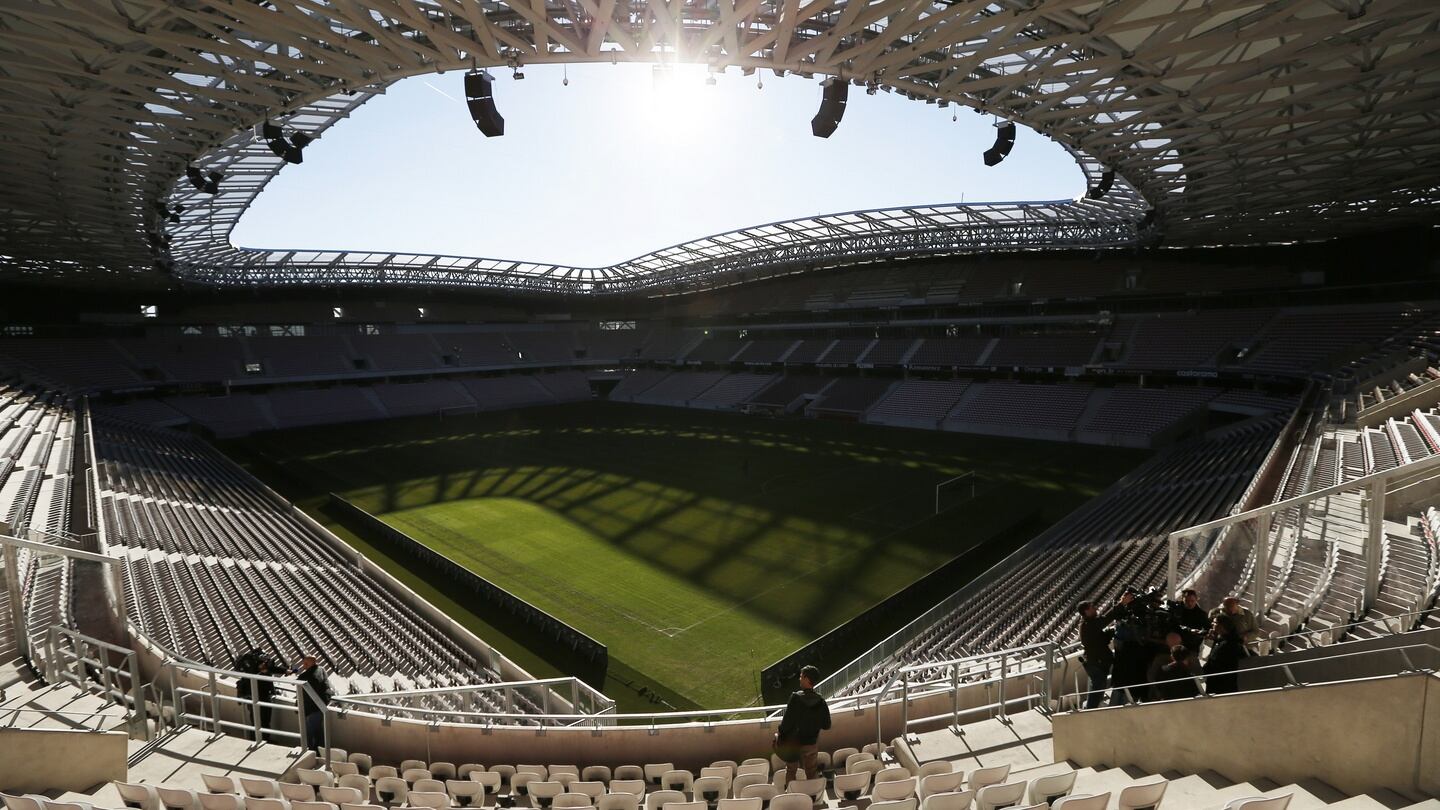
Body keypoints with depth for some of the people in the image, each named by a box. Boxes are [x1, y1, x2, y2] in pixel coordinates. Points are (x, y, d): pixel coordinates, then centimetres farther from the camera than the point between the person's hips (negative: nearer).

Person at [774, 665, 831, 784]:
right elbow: (826, 726, -3)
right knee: (810, 773, 19)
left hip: (793, 742, -3)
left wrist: (779, 737, -7)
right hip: (811, 743, 3)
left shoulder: (796, 698, -23)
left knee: (790, 771, 17)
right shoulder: (821, 701, -11)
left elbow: (787, 721, -22)